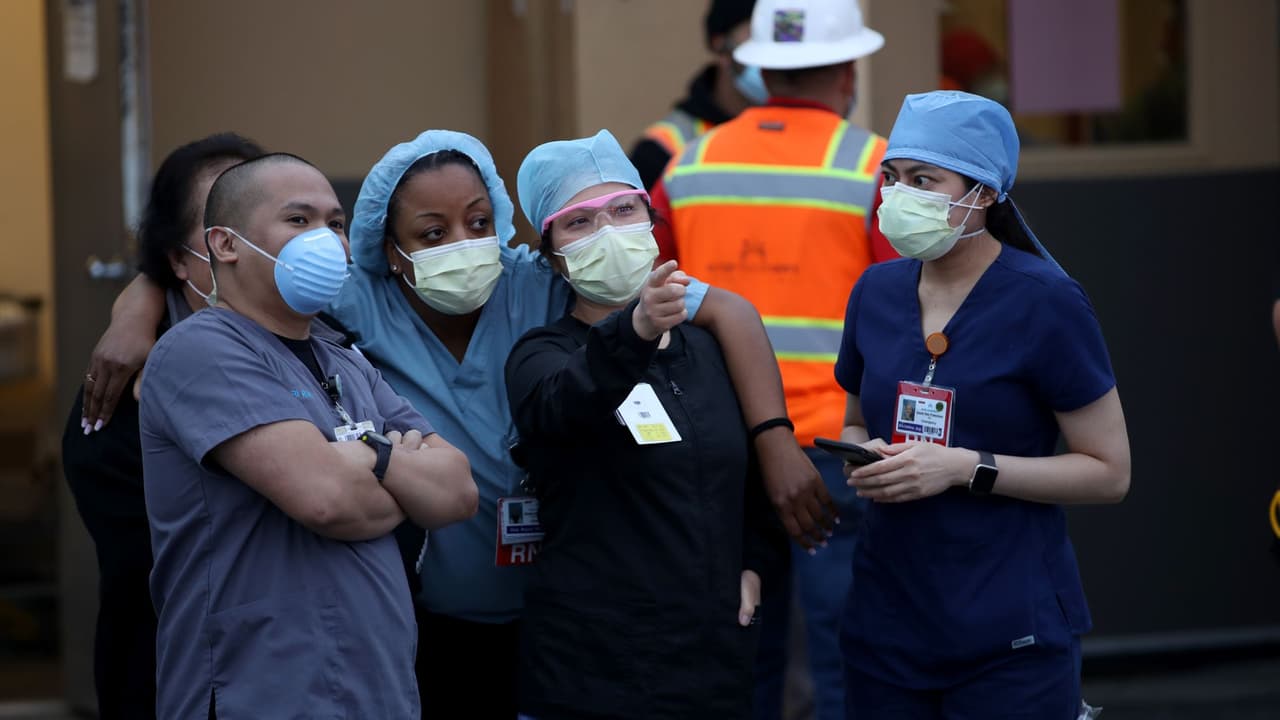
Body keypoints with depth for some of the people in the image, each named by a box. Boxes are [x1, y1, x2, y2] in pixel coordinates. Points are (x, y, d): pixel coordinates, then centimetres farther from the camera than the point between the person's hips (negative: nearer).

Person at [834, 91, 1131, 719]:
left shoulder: (1044, 302, -10)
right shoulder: (879, 291, 5)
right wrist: (864, 458, -3)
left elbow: (1109, 472, -9)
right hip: (888, 626, 5)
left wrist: (965, 468, -19)